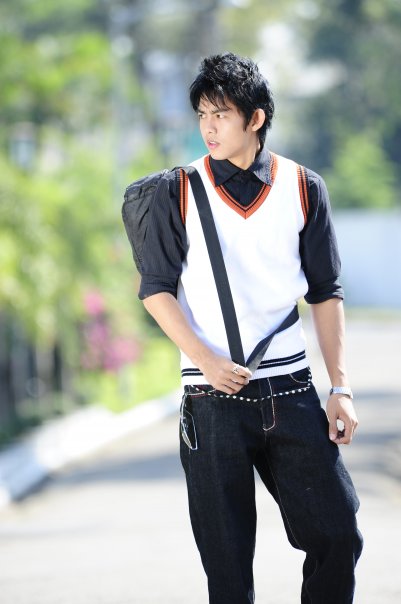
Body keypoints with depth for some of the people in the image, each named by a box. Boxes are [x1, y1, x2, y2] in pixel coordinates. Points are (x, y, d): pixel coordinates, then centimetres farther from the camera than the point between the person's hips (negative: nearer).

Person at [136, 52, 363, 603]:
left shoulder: (304, 188, 5)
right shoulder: (180, 191, 1)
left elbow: (325, 293, 8)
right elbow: (156, 290, 2)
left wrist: (340, 389, 2)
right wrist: (205, 360, -12)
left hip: (292, 390, 1)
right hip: (214, 395, -1)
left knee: (338, 535, -3)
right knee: (227, 559, 2)